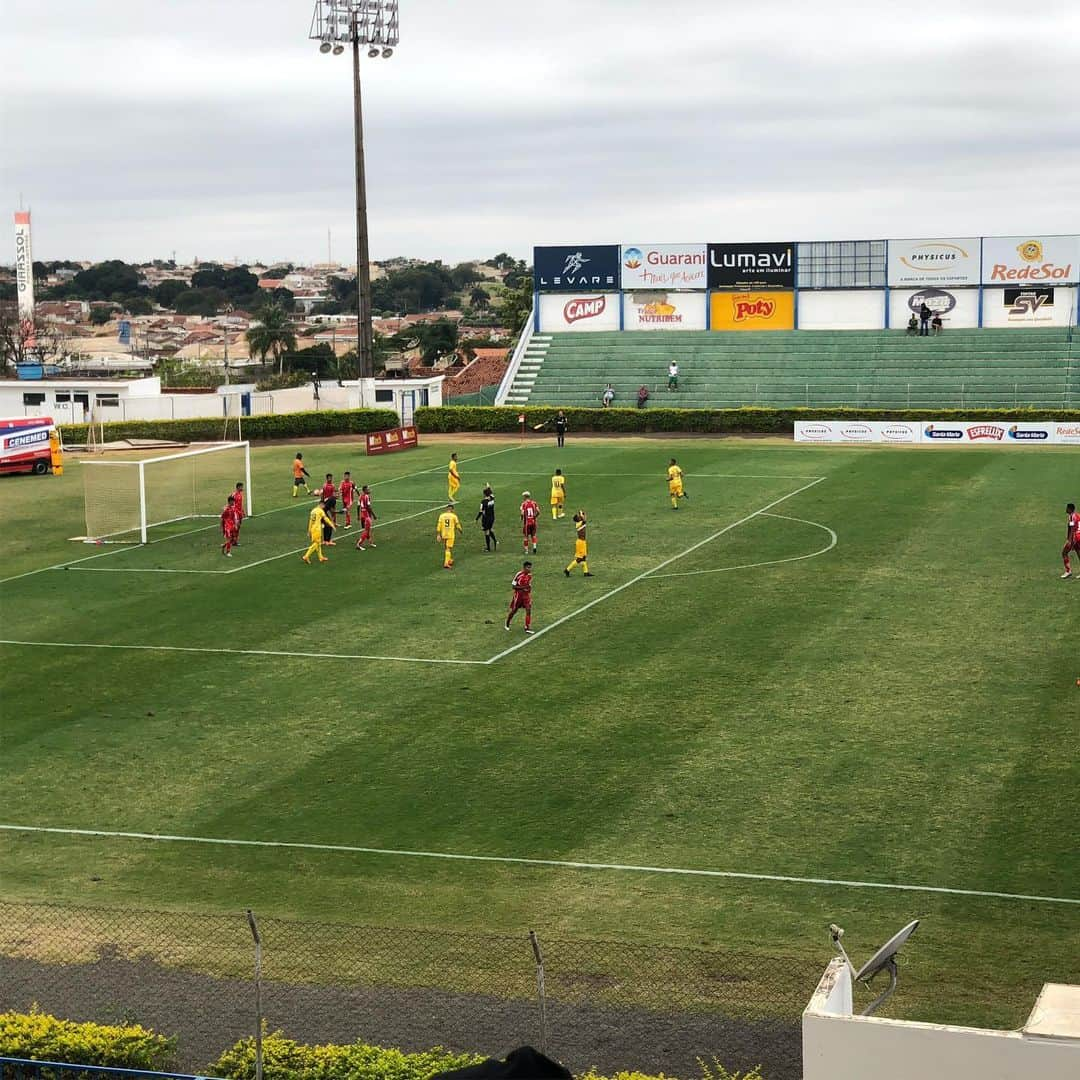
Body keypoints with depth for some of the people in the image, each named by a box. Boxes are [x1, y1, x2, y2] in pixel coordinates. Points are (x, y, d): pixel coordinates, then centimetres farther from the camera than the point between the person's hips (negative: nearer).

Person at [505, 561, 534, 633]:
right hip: (518, 594, -4)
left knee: (528, 609, -12)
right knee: (514, 610, 9)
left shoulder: (530, 575, 0)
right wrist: (523, 587, -25)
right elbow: (513, 586, -17)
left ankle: (527, 627, -9)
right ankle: (507, 623, 35)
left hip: (526, 594, 4)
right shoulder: (518, 575, -19)